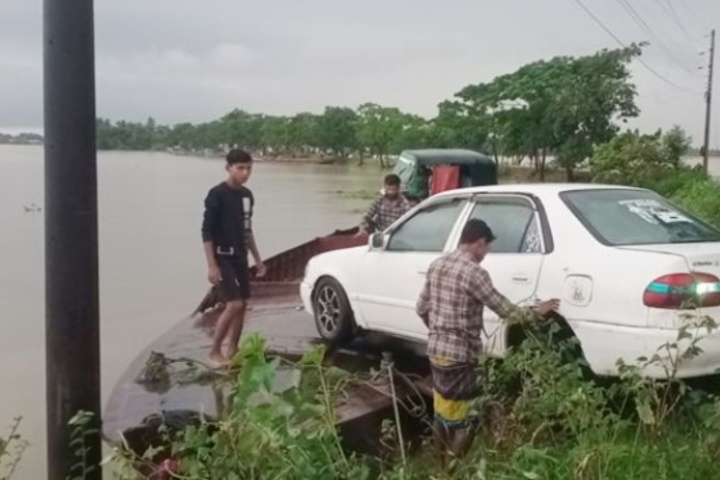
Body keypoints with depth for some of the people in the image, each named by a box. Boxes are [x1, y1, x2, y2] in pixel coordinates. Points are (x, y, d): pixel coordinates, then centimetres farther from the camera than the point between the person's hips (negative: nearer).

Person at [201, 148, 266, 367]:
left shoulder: (247, 195, 9)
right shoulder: (217, 194, -14)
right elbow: (207, 231, -15)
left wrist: (257, 258, 18)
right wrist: (211, 265, -20)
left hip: (240, 257, 8)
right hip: (223, 257, -8)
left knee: (242, 304, 8)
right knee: (234, 304, -13)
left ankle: (232, 351, 19)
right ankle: (214, 352, 1)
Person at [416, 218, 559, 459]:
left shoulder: (437, 265, 7)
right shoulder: (474, 272, -17)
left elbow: (422, 308, 13)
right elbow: (505, 309, -12)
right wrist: (537, 310, 2)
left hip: (435, 350, 8)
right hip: (459, 354, -8)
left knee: (443, 413, 18)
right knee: (460, 419, 3)